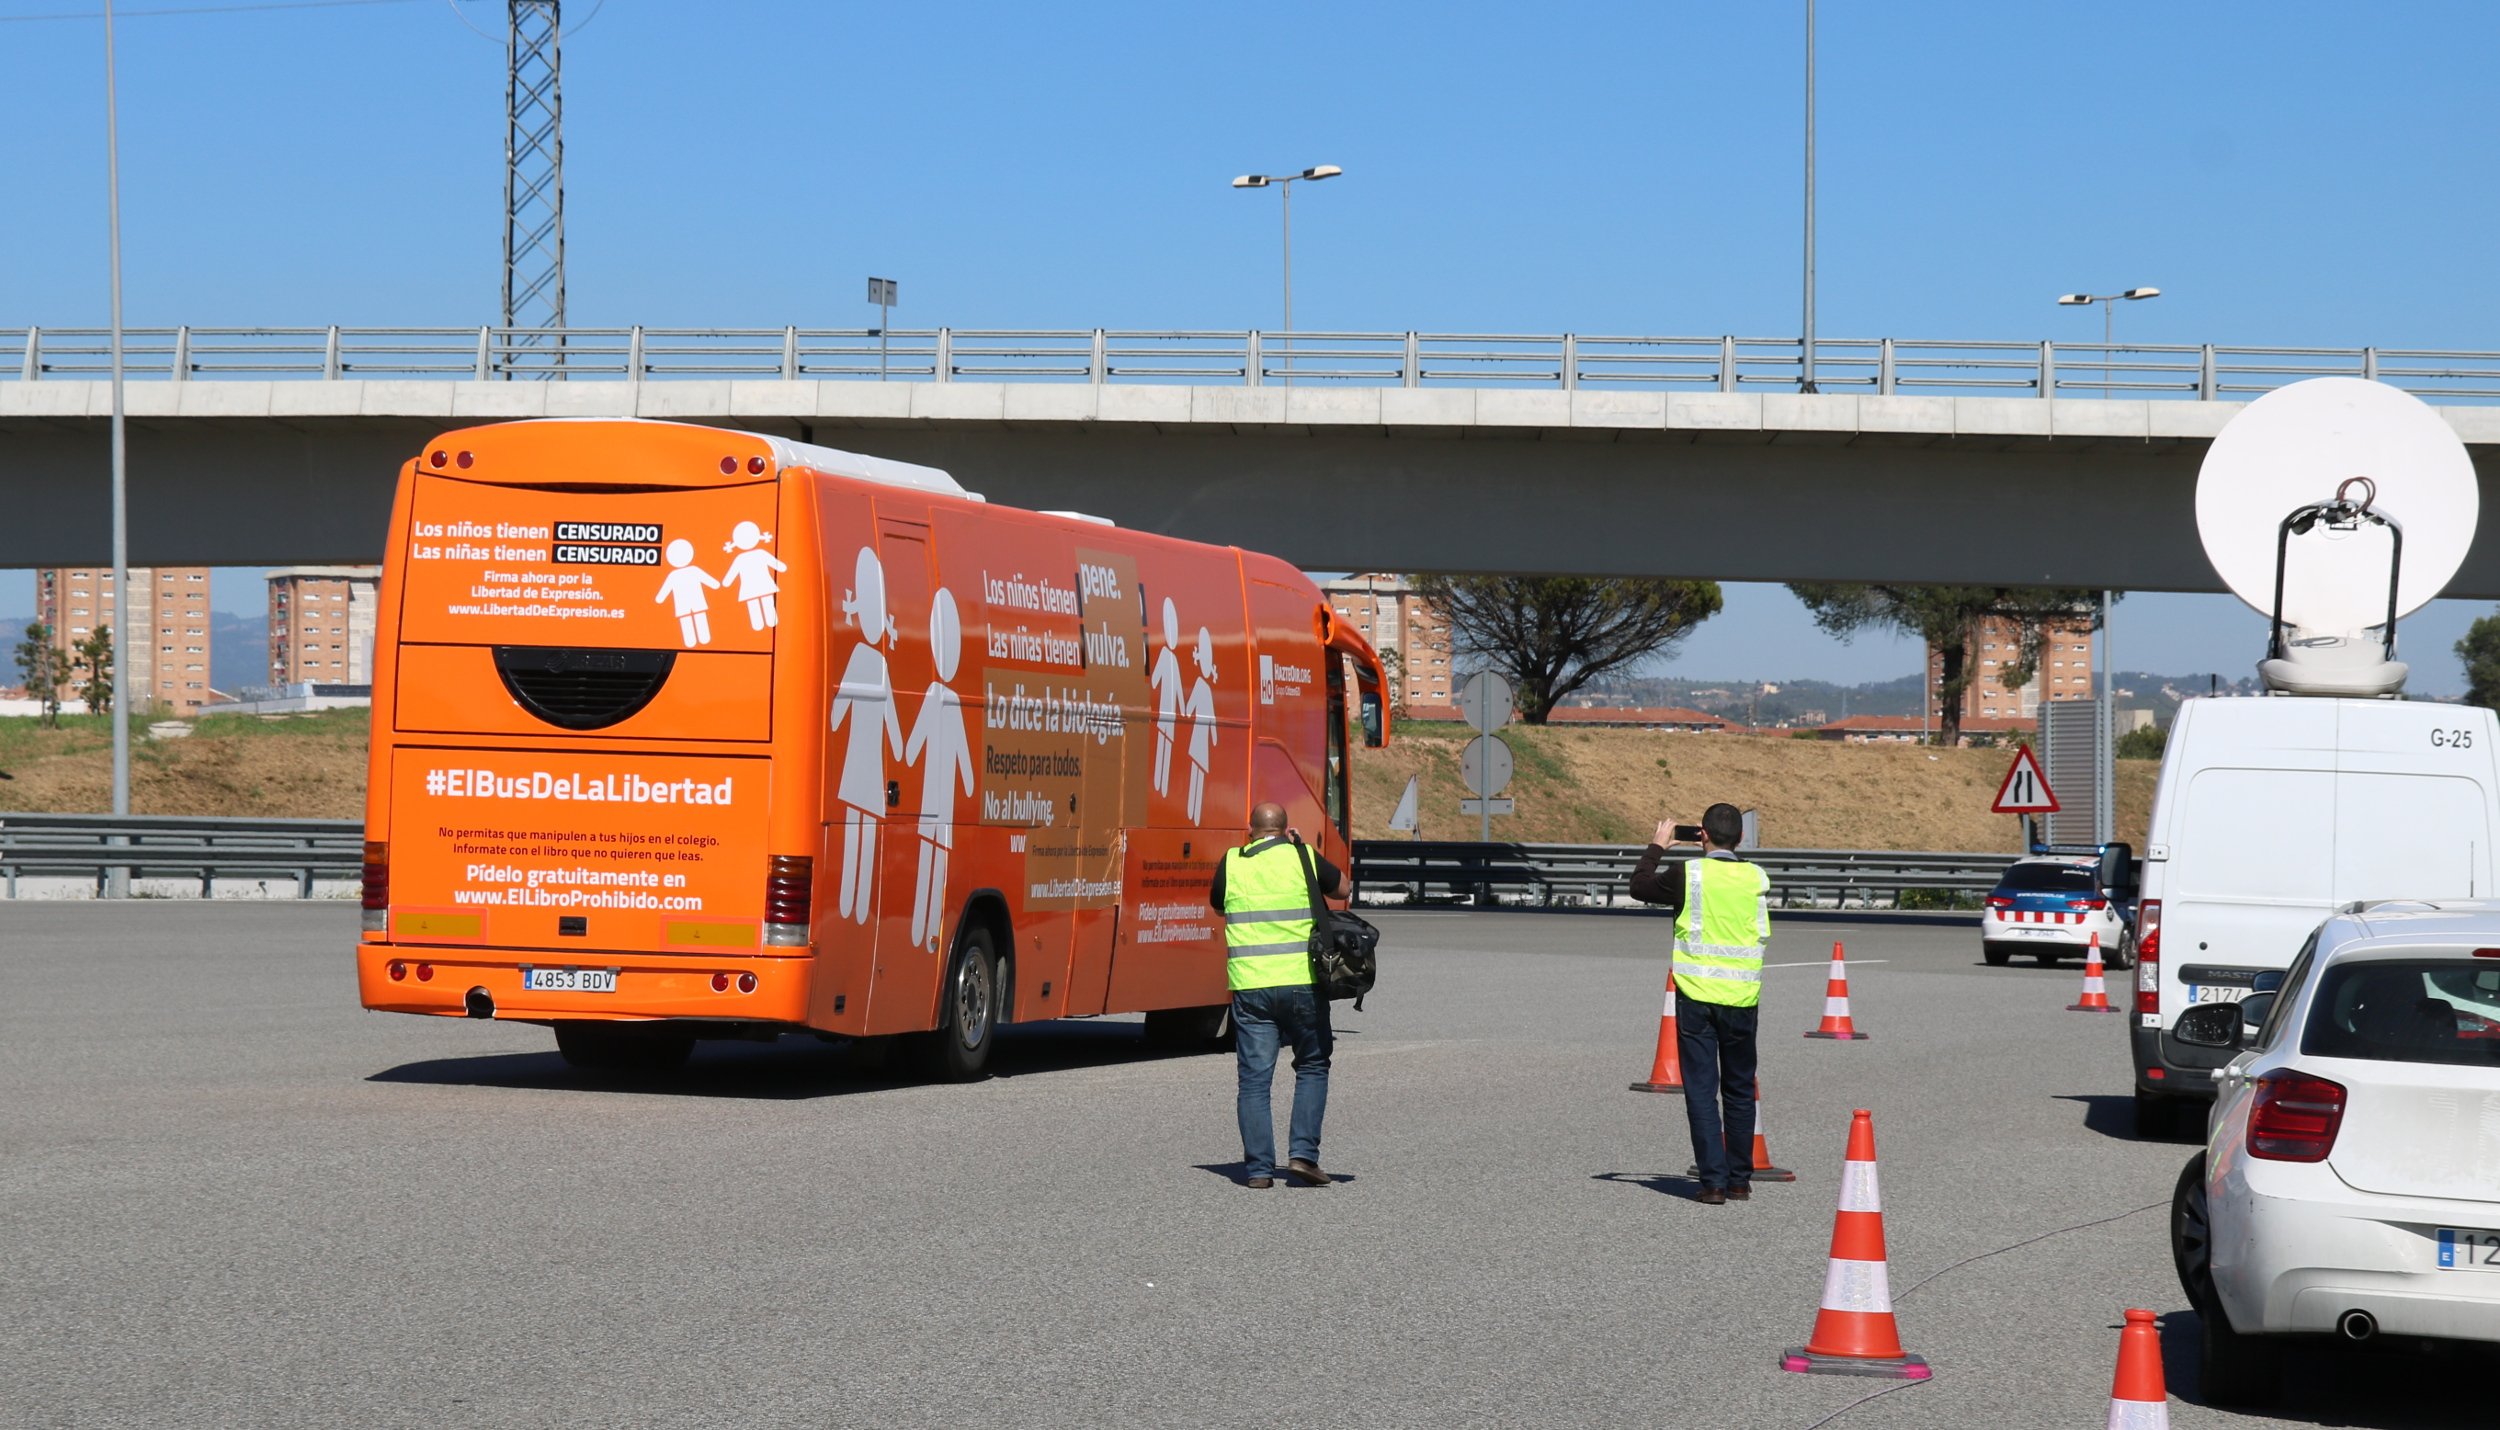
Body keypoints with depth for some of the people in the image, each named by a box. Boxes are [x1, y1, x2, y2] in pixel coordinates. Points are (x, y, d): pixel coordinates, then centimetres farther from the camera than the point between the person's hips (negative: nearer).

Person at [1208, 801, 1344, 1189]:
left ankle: (1258, 1168, 1)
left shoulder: (1231, 863, 5)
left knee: (1254, 1077, 4)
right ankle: (1303, 1153, 2)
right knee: (1312, 1067, 14)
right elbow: (1342, 888, 18)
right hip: (1301, 981, -1)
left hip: (1249, 984, 1)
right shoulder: (1303, 858, 1)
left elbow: (1217, 905, 22)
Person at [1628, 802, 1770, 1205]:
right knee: (1739, 1091, 14)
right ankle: (1739, 1180, 18)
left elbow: (1640, 887, 7)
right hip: (1741, 999, 2)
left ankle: (1714, 1182, -3)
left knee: (1702, 1090, 1)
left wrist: (1657, 847, 23)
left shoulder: (1687, 873, -8)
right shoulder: (1757, 878, 0)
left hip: (1697, 996, -2)